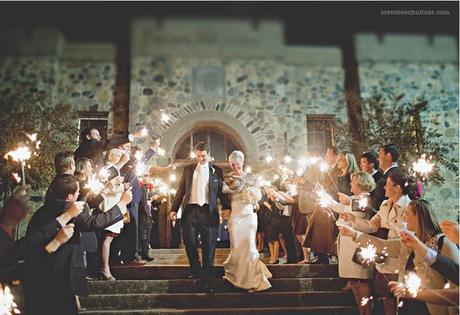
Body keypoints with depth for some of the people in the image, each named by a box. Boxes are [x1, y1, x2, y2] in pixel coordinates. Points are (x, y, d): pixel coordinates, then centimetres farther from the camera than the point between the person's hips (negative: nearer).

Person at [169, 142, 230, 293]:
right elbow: (181, 190, 13)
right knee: (190, 244, 3)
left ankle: (206, 280, 9)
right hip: (190, 210, 2)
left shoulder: (216, 171, 10)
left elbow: (222, 191, 7)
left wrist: (226, 207, -8)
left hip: (209, 211, -1)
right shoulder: (188, 169, 14)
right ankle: (196, 272, 26)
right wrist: (174, 209, 6)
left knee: (208, 247, 0)